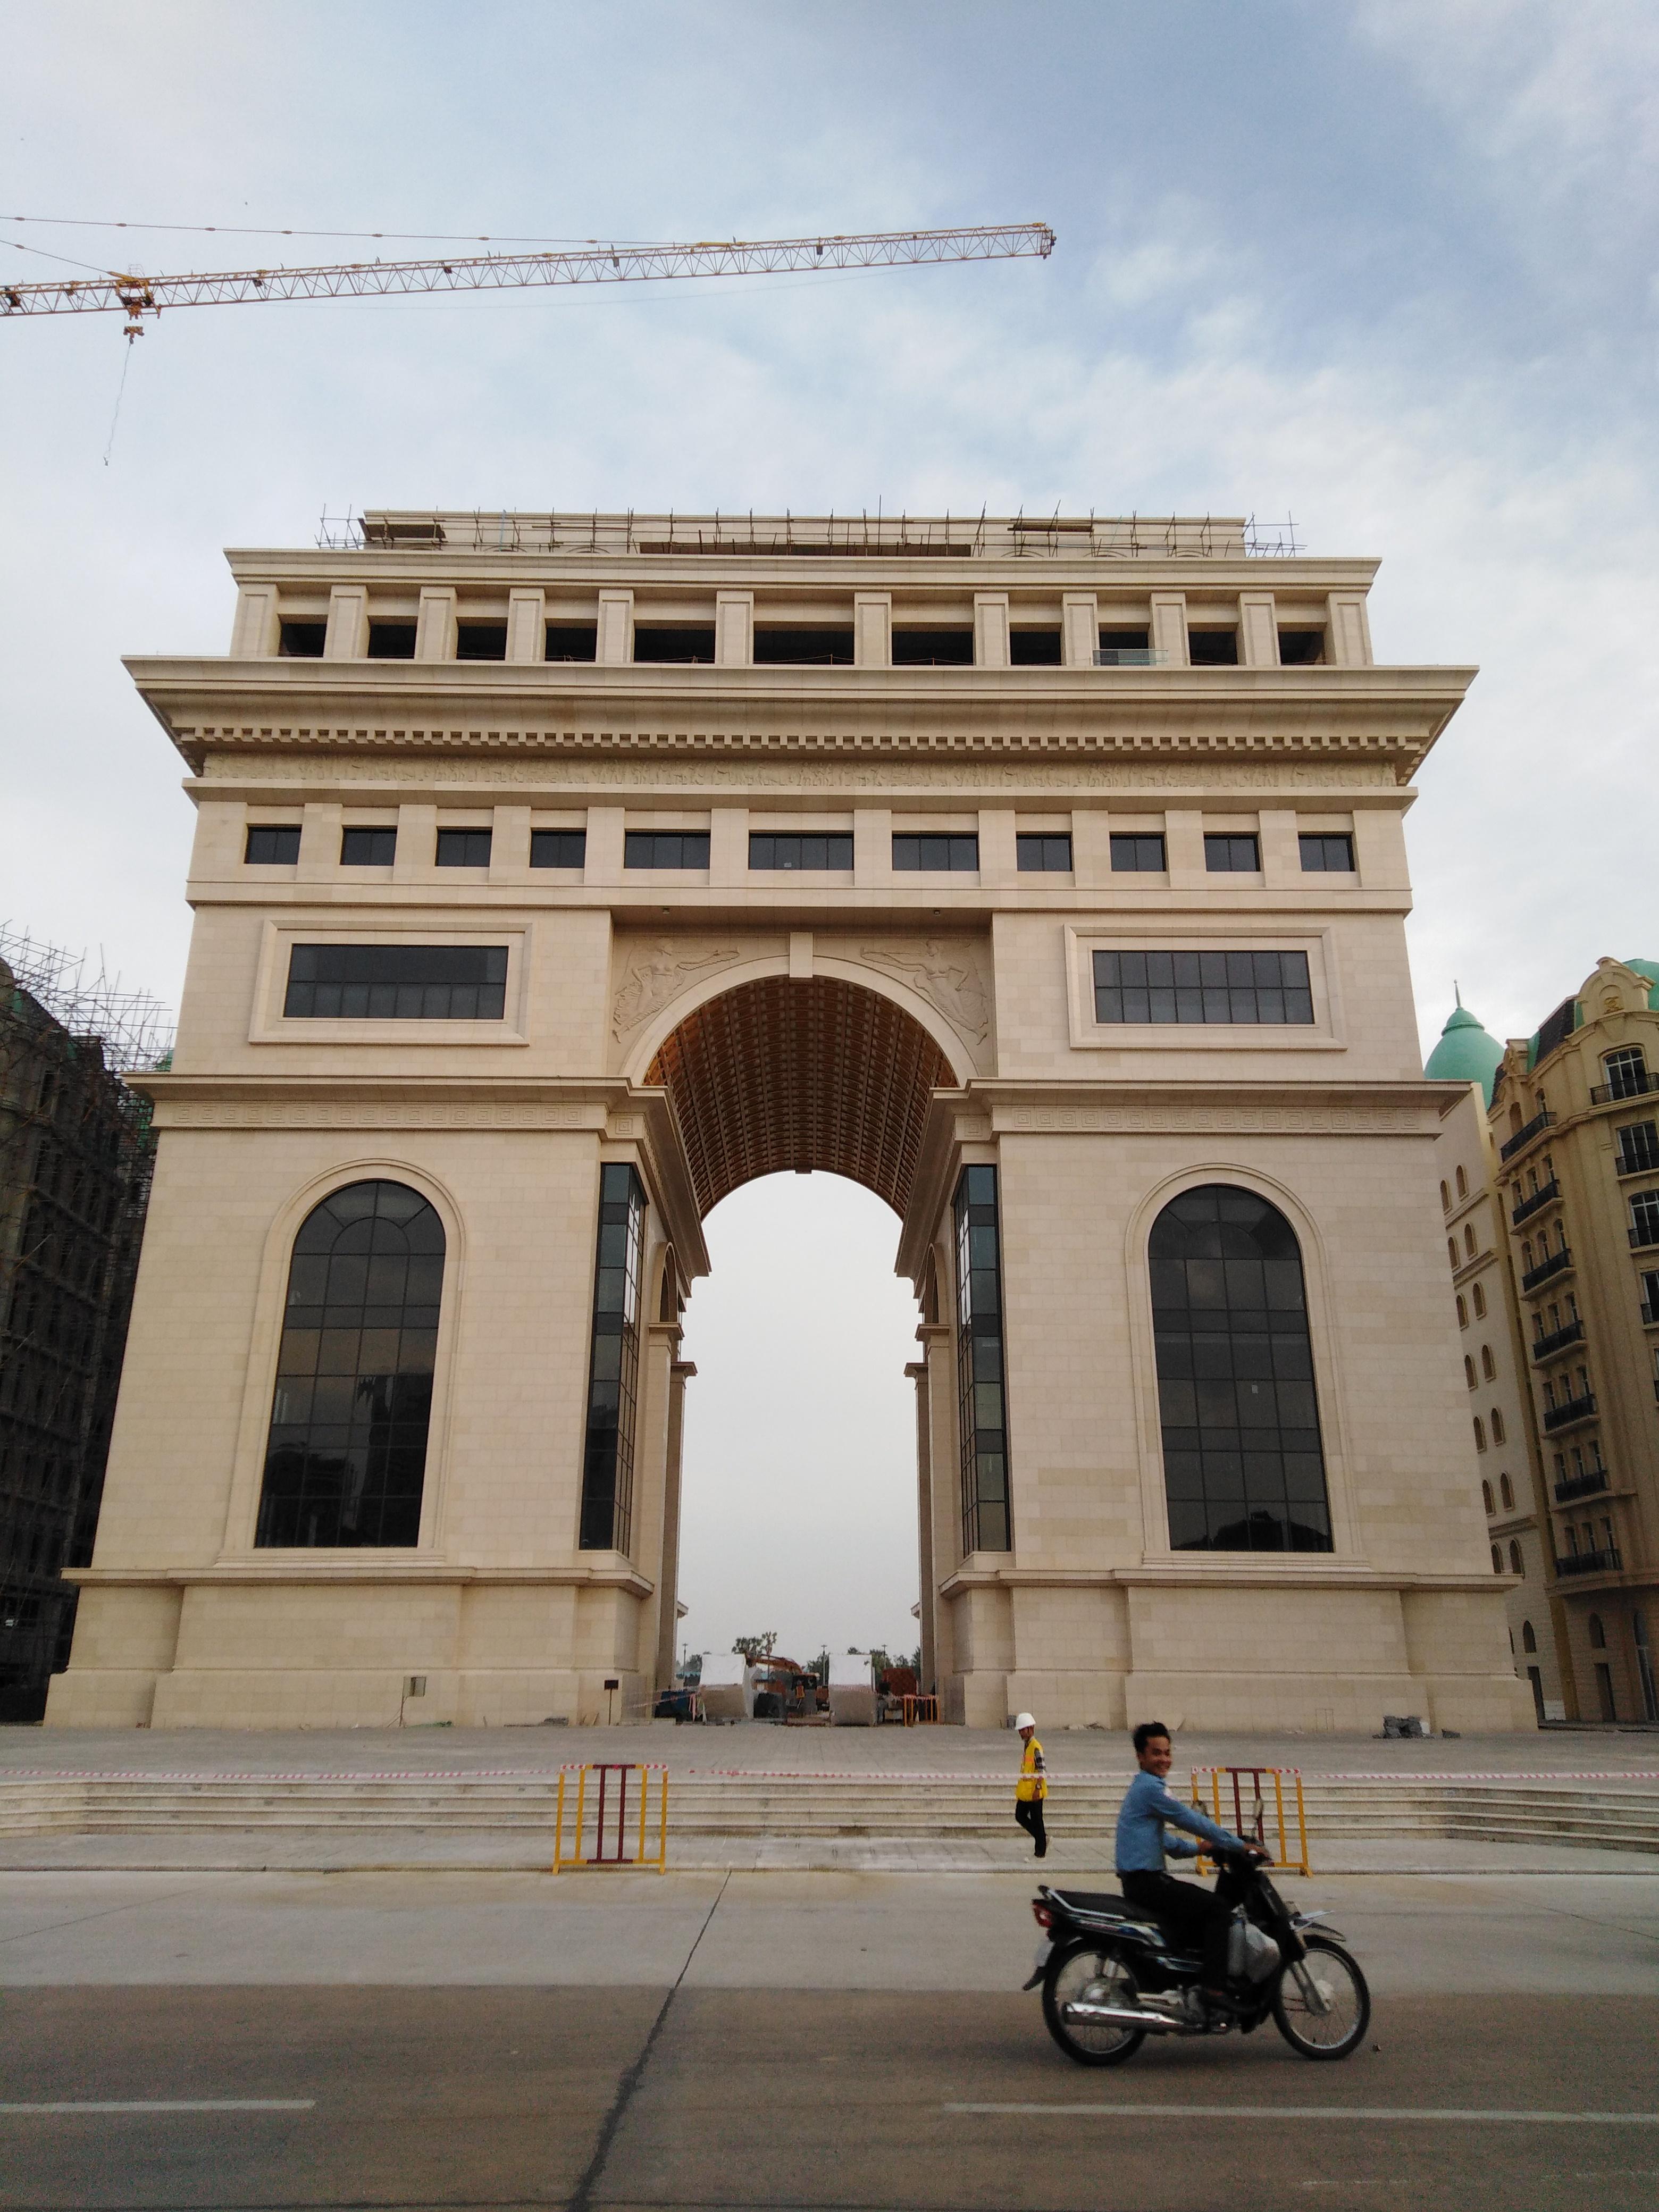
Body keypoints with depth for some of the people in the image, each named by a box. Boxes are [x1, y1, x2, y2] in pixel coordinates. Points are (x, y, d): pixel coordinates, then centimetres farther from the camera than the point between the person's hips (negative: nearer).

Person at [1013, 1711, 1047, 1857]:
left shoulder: (1036, 1747, -16)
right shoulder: (1026, 1746, 12)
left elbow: (1042, 1771, -20)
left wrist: (1037, 1788, -23)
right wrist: (1020, 1787, 22)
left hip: (1034, 1793, -9)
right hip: (1024, 1792, 9)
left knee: (1036, 1821, -1)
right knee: (1020, 1816, 12)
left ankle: (1041, 1853, 9)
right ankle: (1043, 1838, 24)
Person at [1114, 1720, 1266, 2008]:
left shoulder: (1142, 1787, 19)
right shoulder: (1151, 1787, -14)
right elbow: (1190, 1820, -15)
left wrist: (1199, 1849, 15)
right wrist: (1240, 1845, -8)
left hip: (1141, 1880, 10)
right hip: (1145, 1881, -10)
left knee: (1204, 1909, 20)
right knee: (1218, 1908, -12)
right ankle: (1215, 1989, -14)